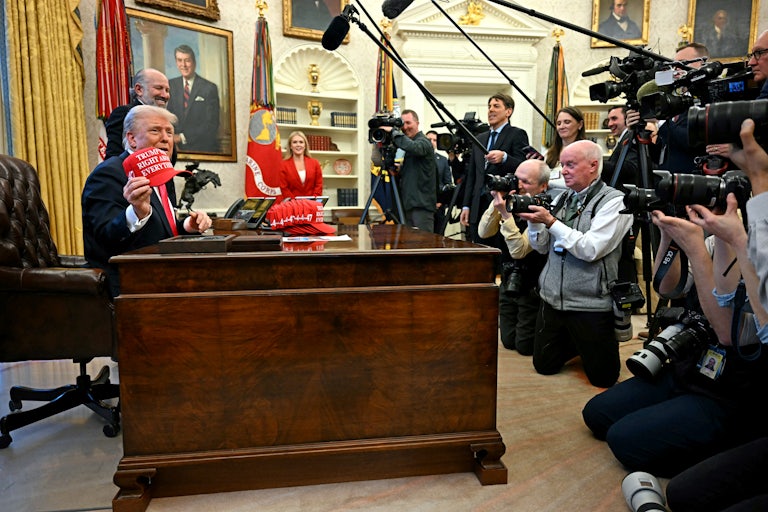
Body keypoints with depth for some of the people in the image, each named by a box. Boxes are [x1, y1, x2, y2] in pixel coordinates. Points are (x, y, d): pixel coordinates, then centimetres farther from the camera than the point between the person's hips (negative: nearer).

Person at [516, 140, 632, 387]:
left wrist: (551, 222, -21)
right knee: (544, 365, 14)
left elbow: (590, 249, -21)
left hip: (591, 305, -5)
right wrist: (534, 222, -9)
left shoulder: (614, 202, -10)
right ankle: (577, 343, 39)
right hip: (552, 300, 6)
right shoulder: (561, 199, 9)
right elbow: (543, 247, 9)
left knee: (602, 377, 6)